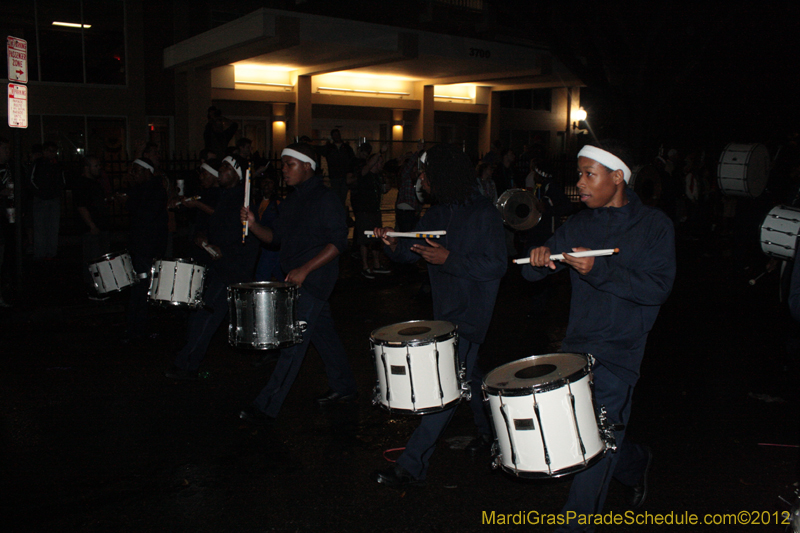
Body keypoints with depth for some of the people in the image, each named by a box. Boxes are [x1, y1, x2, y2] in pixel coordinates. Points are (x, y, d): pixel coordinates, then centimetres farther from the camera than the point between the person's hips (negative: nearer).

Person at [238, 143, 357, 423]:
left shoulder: (325, 199, -13)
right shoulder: (291, 201, 13)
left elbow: (338, 242, -18)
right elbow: (276, 236, 15)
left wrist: (305, 270, -24)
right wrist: (253, 225, -5)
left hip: (315, 279, -9)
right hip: (296, 278, 9)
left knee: (294, 340, -7)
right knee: (323, 332, 16)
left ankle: (267, 405, -4)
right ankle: (343, 387, 30)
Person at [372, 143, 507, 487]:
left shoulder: (484, 215, -15)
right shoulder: (437, 215, 8)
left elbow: (496, 265, -19)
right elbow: (412, 251, 9)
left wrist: (448, 259, -26)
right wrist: (393, 245, -13)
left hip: (471, 311, -8)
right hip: (445, 306, 8)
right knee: (466, 374, 20)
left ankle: (412, 465, -6)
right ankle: (490, 431, 42)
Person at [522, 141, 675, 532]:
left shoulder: (653, 225, -5)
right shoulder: (579, 225, 8)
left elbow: (658, 288, -16)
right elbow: (532, 273, 6)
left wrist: (599, 270, -26)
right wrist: (539, 258, -18)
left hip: (619, 351, -5)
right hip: (576, 345, 5)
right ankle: (635, 463, 42)